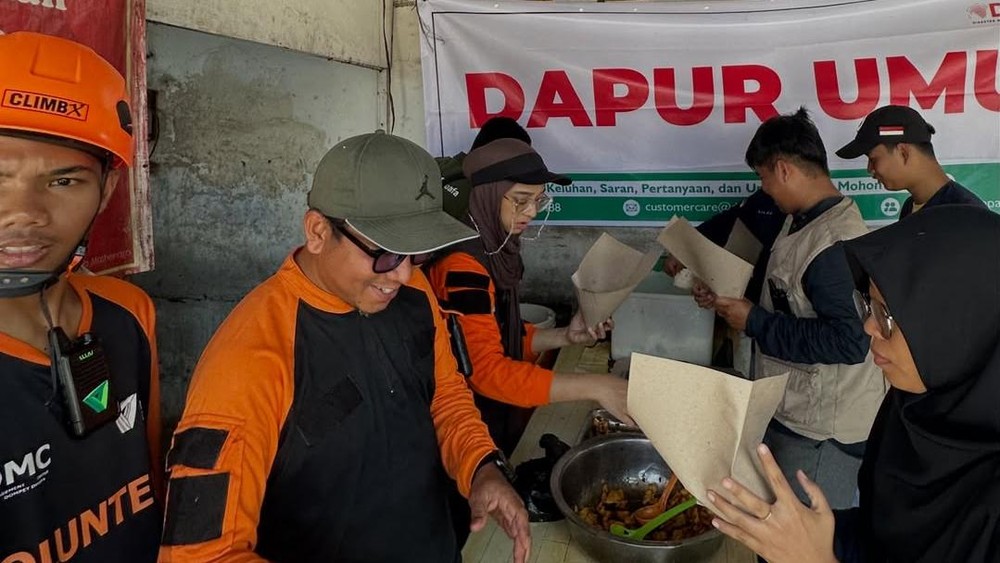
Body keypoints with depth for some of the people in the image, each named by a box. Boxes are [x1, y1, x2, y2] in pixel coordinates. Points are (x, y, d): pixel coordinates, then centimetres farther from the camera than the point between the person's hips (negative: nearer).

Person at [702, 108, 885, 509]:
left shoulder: (836, 243, -26)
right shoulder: (803, 221, 6)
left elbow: (849, 341, -31)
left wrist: (755, 322, -24)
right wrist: (728, 299, 5)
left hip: (822, 435, -9)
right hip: (789, 415, 10)